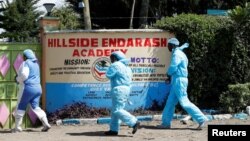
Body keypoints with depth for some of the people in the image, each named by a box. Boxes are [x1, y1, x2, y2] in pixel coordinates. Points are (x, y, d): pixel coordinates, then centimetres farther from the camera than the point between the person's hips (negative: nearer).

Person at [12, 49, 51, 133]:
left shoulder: (26, 63, -10)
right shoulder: (36, 64, 17)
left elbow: (24, 75, -23)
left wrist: (18, 79, -4)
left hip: (28, 88, -8)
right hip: (37, 87, 8)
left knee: (20, 107, 4)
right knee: (35, 107, 8)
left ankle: (17, 127, 7)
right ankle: (46, 124, -6)